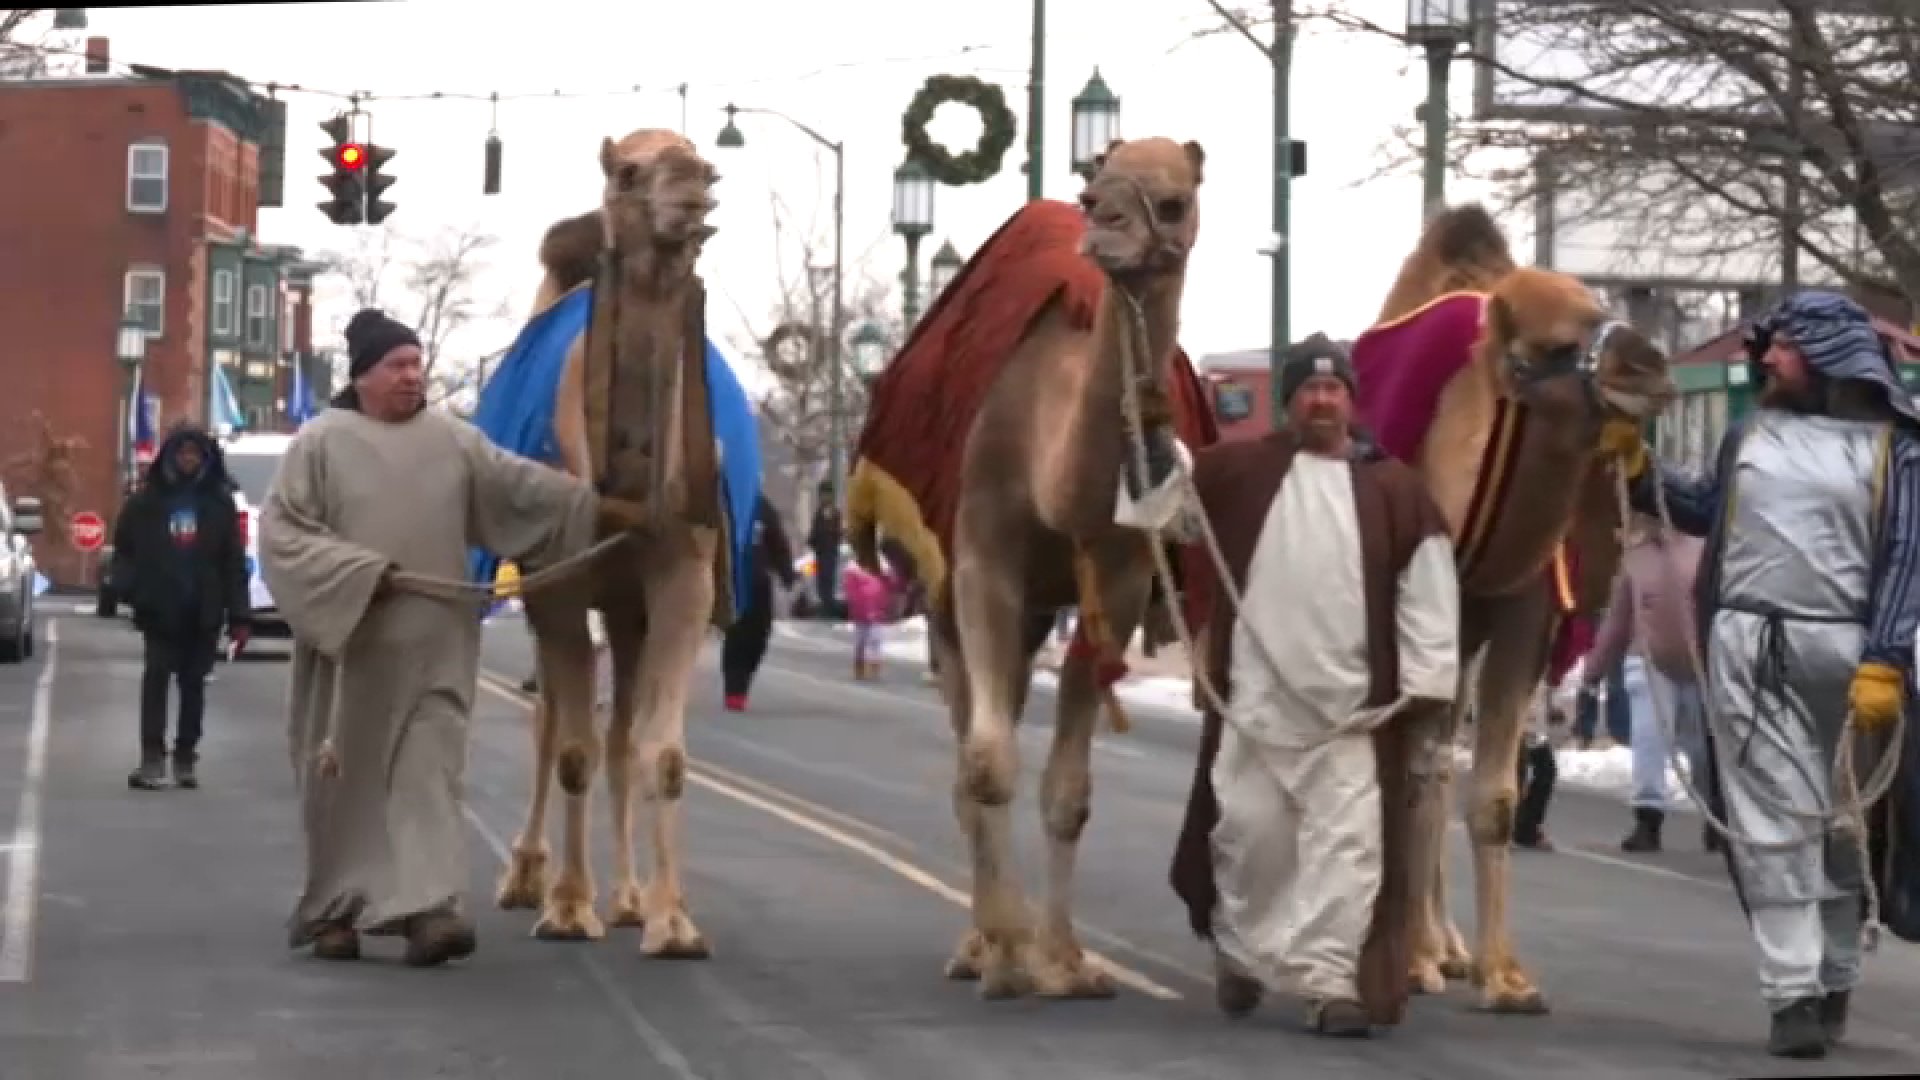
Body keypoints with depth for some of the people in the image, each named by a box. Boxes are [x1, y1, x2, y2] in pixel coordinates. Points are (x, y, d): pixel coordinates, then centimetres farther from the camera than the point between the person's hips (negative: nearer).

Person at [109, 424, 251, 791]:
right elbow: (123, 548, 9)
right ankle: (152, 758, -8)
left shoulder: (220, 502, 5)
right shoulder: (146, 500, 4)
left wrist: (238, 615, -2)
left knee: (193, 683, 8)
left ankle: (186, 756, 16)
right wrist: (127, 585, -9)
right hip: (158, 610, -1)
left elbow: (234, 562, 3)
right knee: (156, 677, -6)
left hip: (203, 612, 1)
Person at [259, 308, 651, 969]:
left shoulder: (454, 440, 6)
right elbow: (282, 529, -6)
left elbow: (522, 486, 3)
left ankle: (424, 907, -17)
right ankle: (333, 912, 18)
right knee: (347, 777, 6)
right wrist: (360, 572, -16)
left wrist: (602, 509, -8)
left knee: (429, 768, -8)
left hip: (433, 643, 2)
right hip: (350, 640, -2)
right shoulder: (321, 443, -2)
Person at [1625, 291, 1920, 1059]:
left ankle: (1834, 983, 18)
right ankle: (1793, 995, -9)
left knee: (1839, 821, 6)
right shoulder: (1750, 436, 14)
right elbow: (1708, 512, 27)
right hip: (1749, 649, 2)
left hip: (1841, 650, -2)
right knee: (1773, 821, -5)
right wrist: (1638, 472, 16)